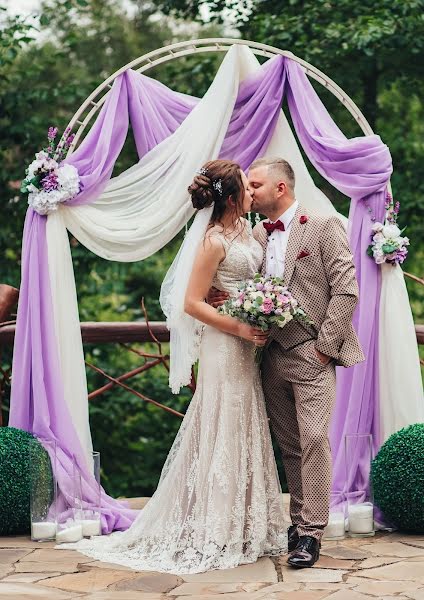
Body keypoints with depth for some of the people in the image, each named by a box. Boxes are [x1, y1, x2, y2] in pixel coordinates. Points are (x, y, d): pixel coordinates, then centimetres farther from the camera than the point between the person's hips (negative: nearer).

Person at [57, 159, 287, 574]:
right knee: (222, 436, -1)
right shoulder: (214, 241, -16)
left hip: (245, 349, 9)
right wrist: (240, 329, -18)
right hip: (225, 349, -9)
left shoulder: (244, 228, 8)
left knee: (244, 433, 14)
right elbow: (192, 303, -19)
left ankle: (243, 527, 25)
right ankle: (215, 535, 9)